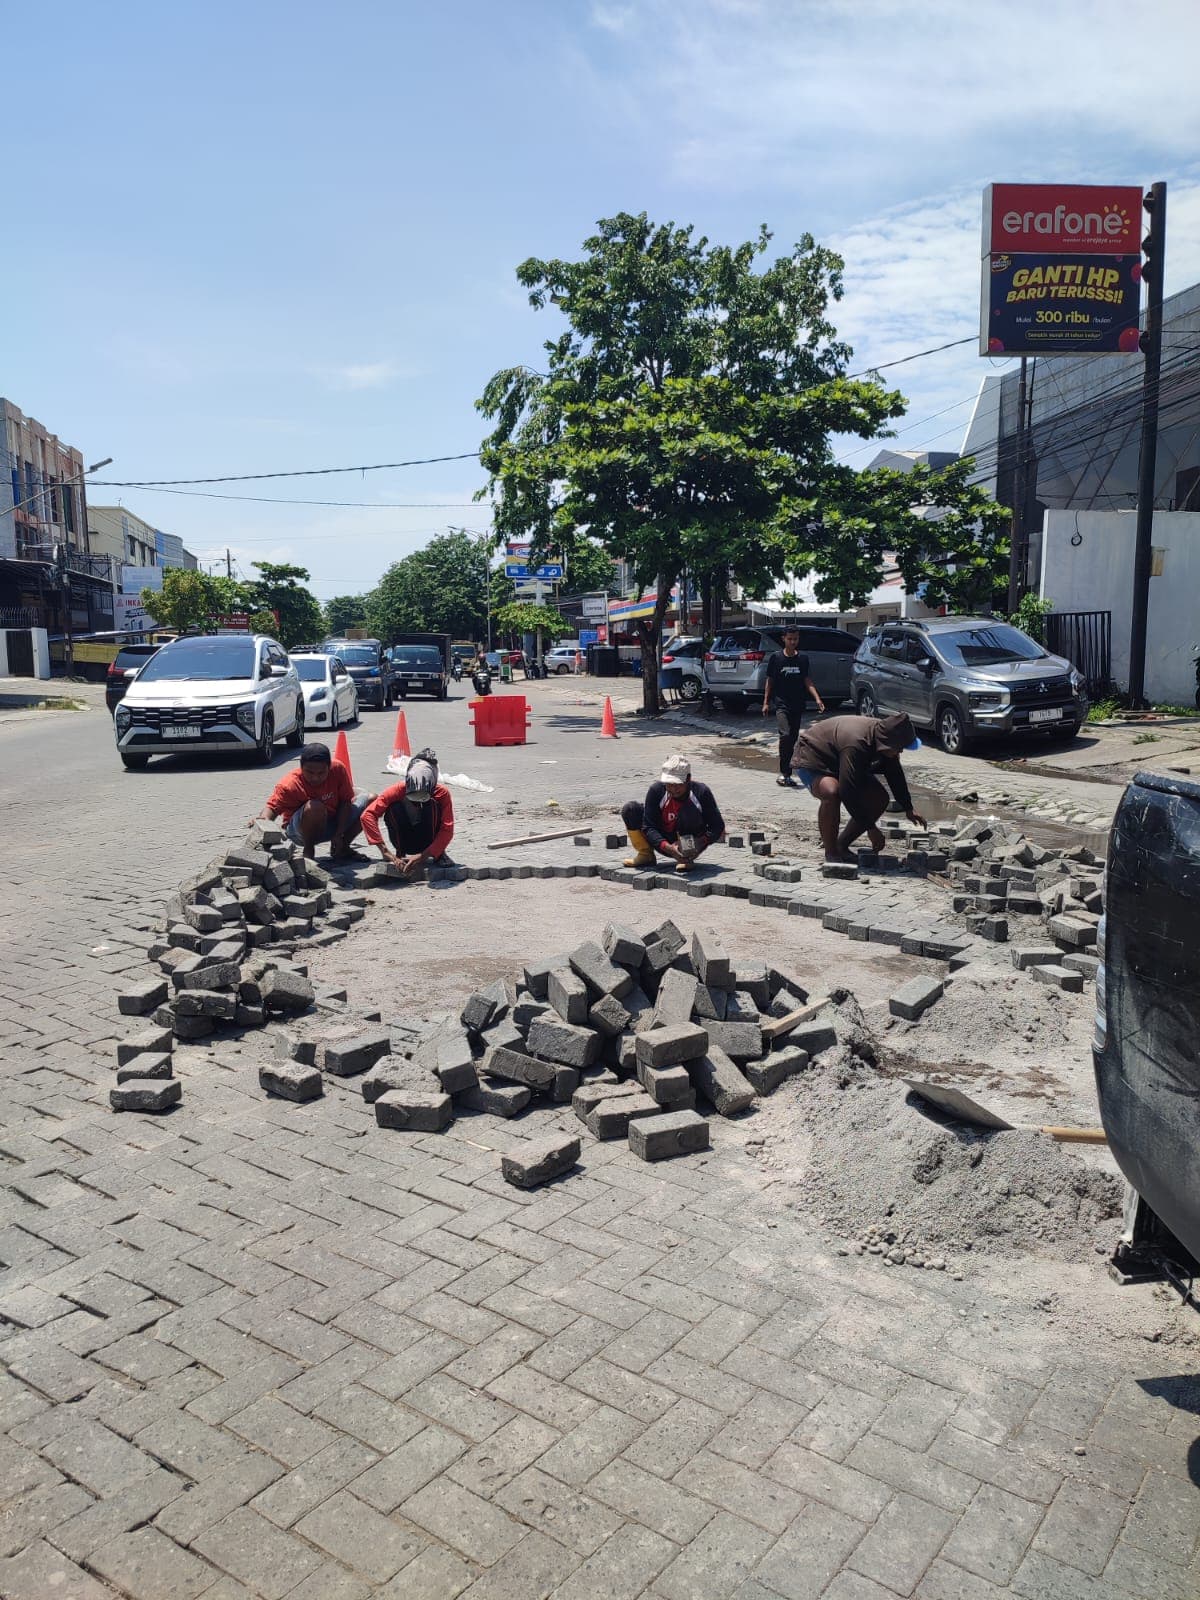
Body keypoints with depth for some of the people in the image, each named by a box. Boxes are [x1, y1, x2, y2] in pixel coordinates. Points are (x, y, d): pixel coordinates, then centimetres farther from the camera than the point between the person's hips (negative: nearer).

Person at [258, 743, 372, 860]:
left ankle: (342, 849, 4)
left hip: (333, 824, 5)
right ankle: (308, 851, -13)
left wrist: (339, 835, -16)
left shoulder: (337, 769, -16)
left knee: (371, 800, -3)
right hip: (299, 831, -5)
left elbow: (346, 802, -11)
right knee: (315, 807, -38)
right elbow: (272, 807, -31)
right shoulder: (290, 784, -25)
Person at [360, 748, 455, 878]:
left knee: (432, 805, -29)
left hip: (429, 843, 0)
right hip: (406, 842, 1)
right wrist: (385, 852, -40)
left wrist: (423, 856, -40)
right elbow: (368, 815, -32)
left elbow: (447, 829, -29)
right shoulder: (399, 789, -25)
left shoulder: (442, 793, -24)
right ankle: (400, 853, -10)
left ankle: (439, 854, -13)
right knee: (394, 807, -29)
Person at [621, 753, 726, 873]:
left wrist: (700, 843, -32)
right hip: (664, 844, 2)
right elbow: (648, 827, -17)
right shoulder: (656, 790, -16)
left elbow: (718, 827, -14)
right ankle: (645, 855, -1)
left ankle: (687, 858, -16)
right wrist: (668, 848, -33)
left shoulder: (701, 791, -19)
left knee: (689, 810, -33)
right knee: (630, 808, -16)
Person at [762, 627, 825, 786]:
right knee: (785, 735, -20)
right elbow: (769, 681, 3)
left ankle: (786, 774, 16)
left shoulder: (803, 658, 5)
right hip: (781, 704, -3)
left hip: (798, 705, 3)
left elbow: (807, 680, 8)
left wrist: (817, 698, -5)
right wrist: (766, 702, -1)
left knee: (793, 739, 6)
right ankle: (784, 772, -12)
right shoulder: (776, 657, -2)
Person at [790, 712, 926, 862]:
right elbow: (848, 792, -38)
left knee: (880, 798, -3)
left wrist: (908, 809, 9)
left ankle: (842, 845, 6)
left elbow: (895, 774, 5)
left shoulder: (883, 734, -12)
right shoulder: (856, 744, -40)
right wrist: (870, 828, -31)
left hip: (838, 763, 9)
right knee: (831, 793, -39)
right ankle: (831, 854, -22)